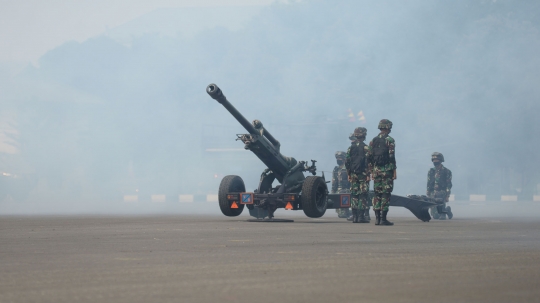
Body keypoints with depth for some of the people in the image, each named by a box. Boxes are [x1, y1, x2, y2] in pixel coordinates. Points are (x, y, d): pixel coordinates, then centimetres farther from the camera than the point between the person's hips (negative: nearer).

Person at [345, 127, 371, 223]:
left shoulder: (351, 148, 8)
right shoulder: (365, 148, -8)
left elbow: (347, 162, 9)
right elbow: (367, 162, -13)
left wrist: (349, 174, 15)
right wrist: (368, 174, -9)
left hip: (353, 175, 5)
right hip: (363, 175, -5)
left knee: (354, 195, 7)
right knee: (363, 195, -3)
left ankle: (354, 217, 5)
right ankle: (361, 216, -7)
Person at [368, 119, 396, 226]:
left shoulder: (373, 141, 10)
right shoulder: (389, 140, -7)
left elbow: (369, 158, 10)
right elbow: (391, 157, -12)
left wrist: (371, 172, 17)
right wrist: (394, 171, -8)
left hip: (376, 170, 5)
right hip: (387, 170, -5)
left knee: (377, 194, 8)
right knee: (386, 194, -4)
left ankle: (377, 218, 6)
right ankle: (383, 219, -8)